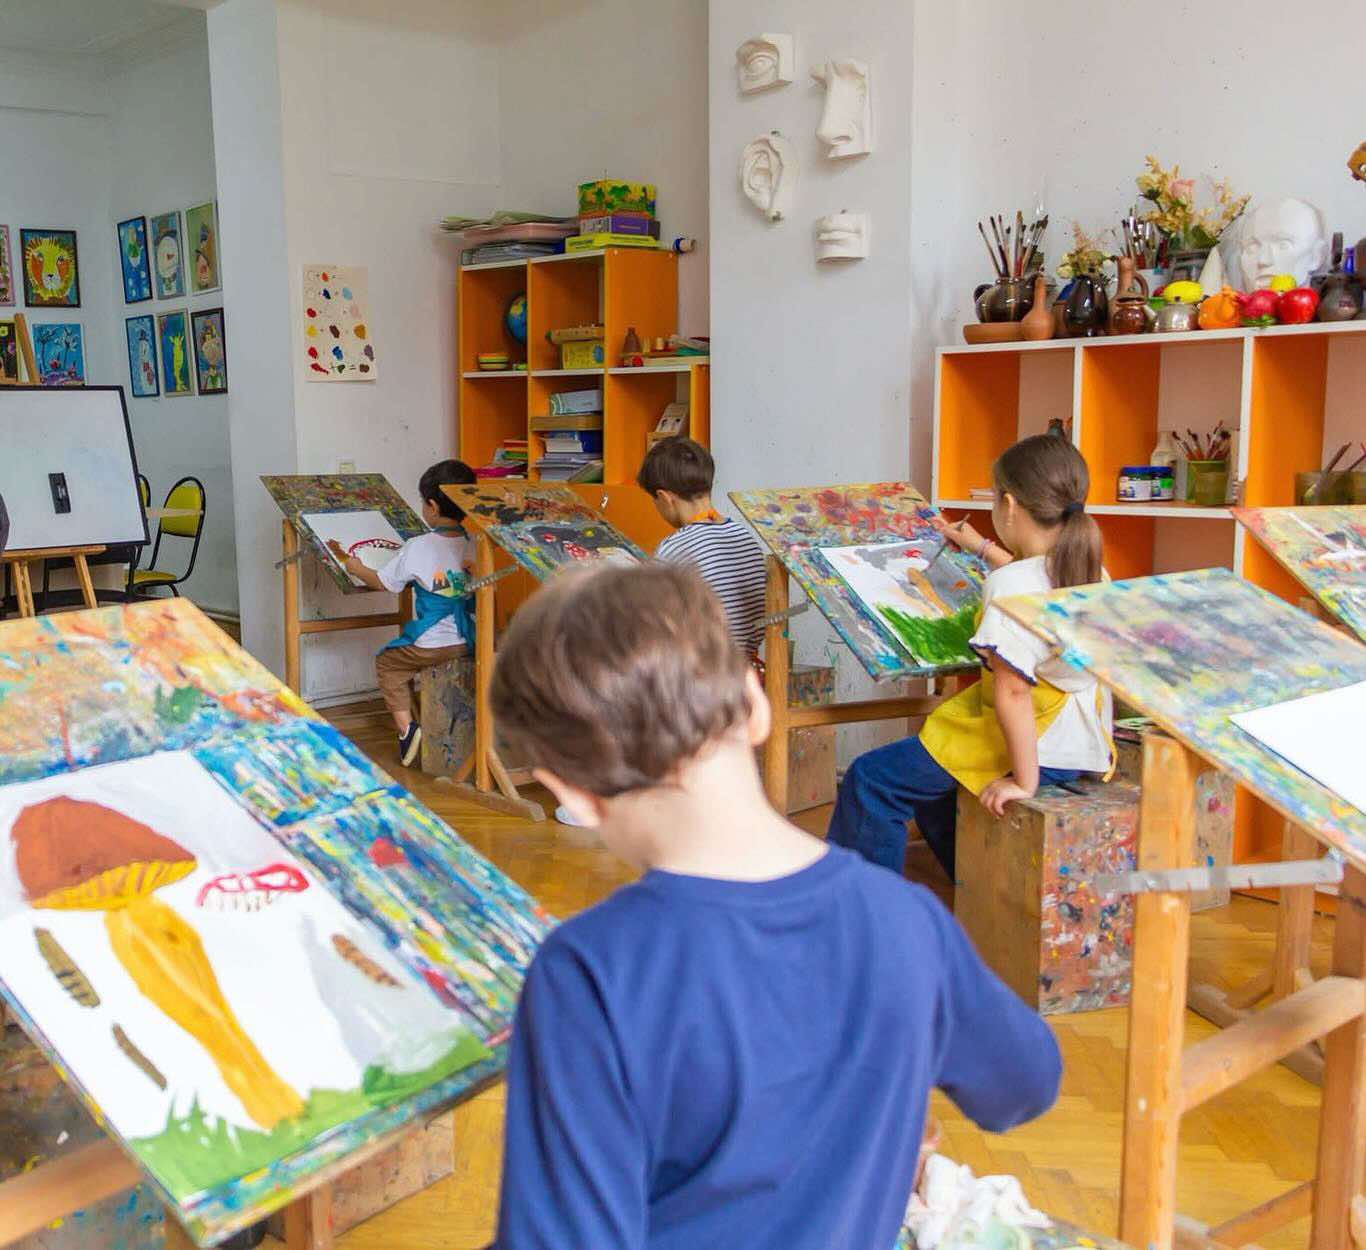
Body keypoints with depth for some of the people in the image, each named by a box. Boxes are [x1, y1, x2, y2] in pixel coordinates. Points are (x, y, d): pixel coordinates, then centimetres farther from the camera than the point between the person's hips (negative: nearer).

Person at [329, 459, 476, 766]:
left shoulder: (418, 547, -15)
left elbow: (383, 582, -3)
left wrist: (356, 568, 17)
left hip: (431, 644, -5)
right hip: (468, 641, 6)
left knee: (387, 662, 20)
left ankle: (405, 726, 8)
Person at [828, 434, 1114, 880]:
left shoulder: (1008, 585, -25)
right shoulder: (1089, 569, 3)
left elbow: (1012, 689, -29)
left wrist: (1024, 781, -24)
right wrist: (981, 547, 40)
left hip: (1038, 748, -10)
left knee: (871, 780, -3)